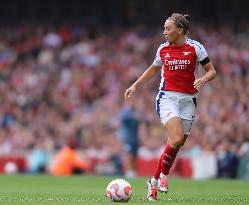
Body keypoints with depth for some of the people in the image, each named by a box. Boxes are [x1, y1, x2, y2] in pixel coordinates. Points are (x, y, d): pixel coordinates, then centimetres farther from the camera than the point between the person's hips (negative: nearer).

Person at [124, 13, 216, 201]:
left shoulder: (195, 47, -2)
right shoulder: (163, 49, 5)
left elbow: (212, 71, 2)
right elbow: (153, 69, 24)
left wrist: (203, 79, -19)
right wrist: (135, 85, 23)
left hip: (188, 100, 1)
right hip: (167, 98, 0)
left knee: (177, 144, 1)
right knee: (176, 139, -23)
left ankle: (154, 181, 16)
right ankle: (163, 175, -3)